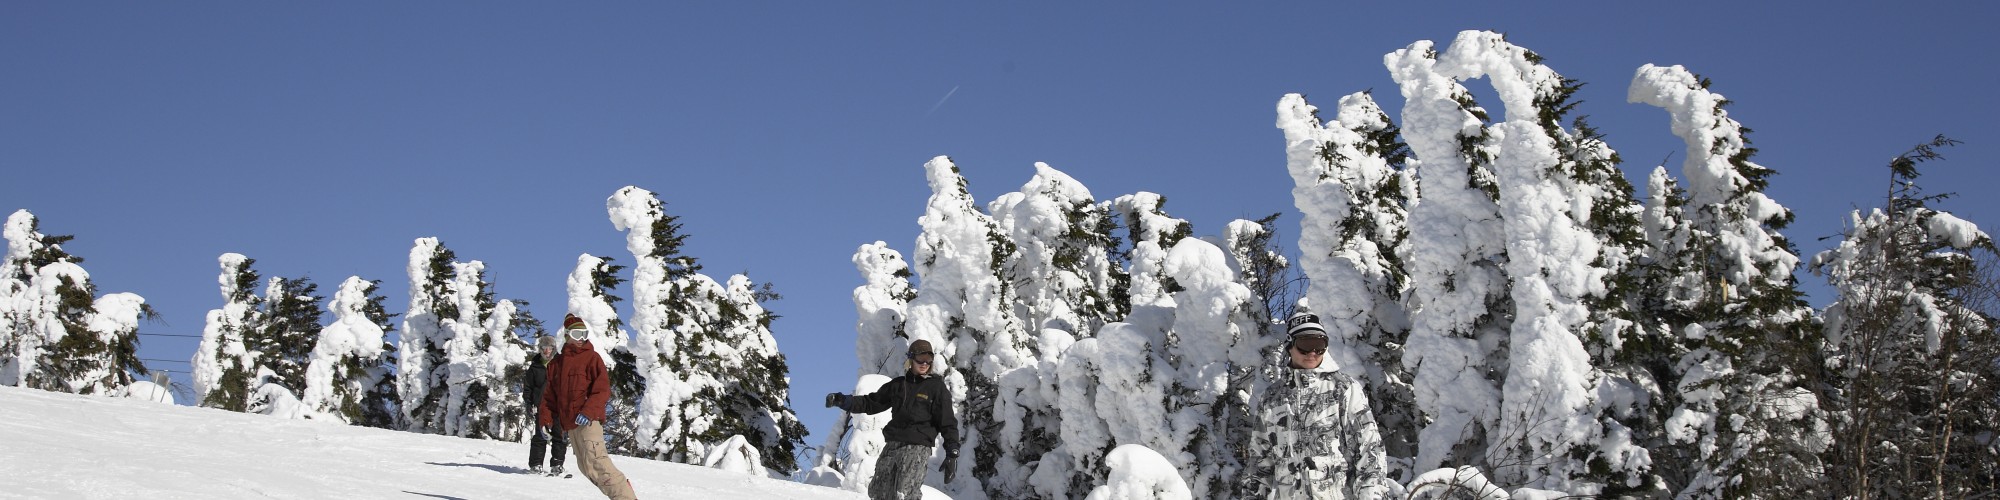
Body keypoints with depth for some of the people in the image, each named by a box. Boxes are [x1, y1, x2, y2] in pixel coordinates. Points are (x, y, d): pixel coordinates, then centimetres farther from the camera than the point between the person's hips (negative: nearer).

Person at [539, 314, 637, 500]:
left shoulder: (592, 357, -1)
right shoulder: (557, 363, 17)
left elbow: (603, 390, -9)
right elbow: (550, 394, 18)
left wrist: (588, 411, -22)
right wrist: (545, 420, 6)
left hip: (588, 420, -7)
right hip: (570, 424, 7)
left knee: (595, 461, -23)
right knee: (586, 466, 6)